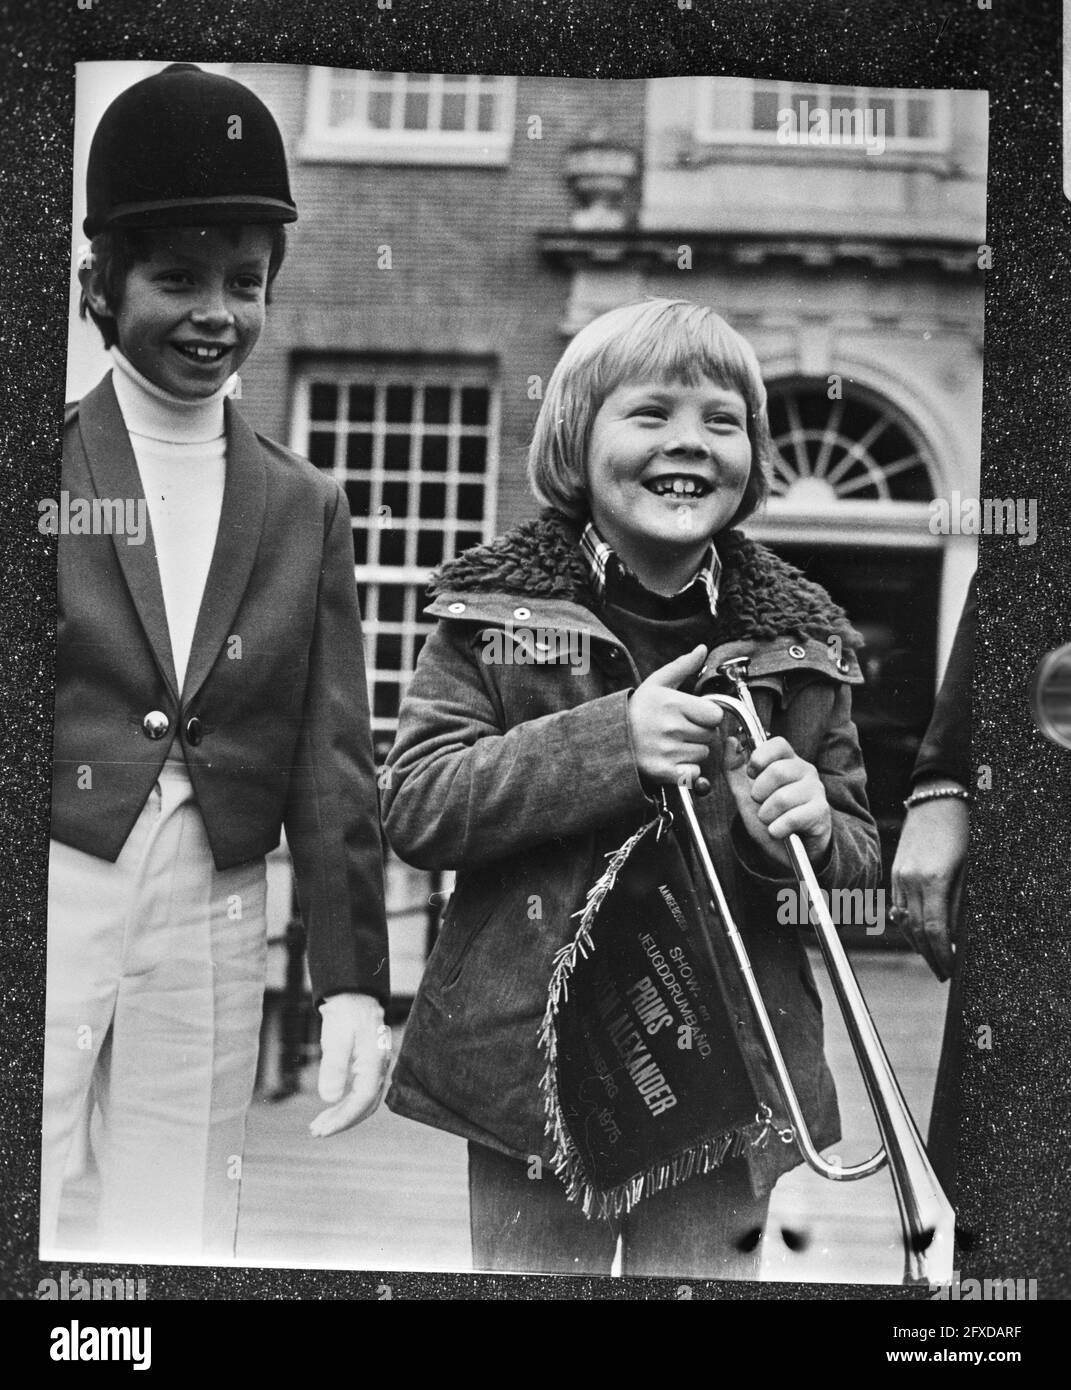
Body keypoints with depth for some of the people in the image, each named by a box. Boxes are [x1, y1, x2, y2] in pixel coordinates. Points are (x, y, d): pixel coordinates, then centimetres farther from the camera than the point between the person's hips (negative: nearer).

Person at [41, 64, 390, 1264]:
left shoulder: (304, 509, 9)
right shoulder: (48, 466, 0)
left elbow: (332, 761, 7)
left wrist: (352, 982, 2)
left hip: (212, 919, 3)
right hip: (54, 889, -3)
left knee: (181, 1241, 9)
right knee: (28, 1233, -1)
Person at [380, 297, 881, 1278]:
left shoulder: (799, 637, 5)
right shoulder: (495, 608, -1)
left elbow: (861, 860, 11)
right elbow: (415, 809, -9)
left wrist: (811, 835, -14)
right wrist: (609, 739, -20)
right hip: (531, 1060, -1)